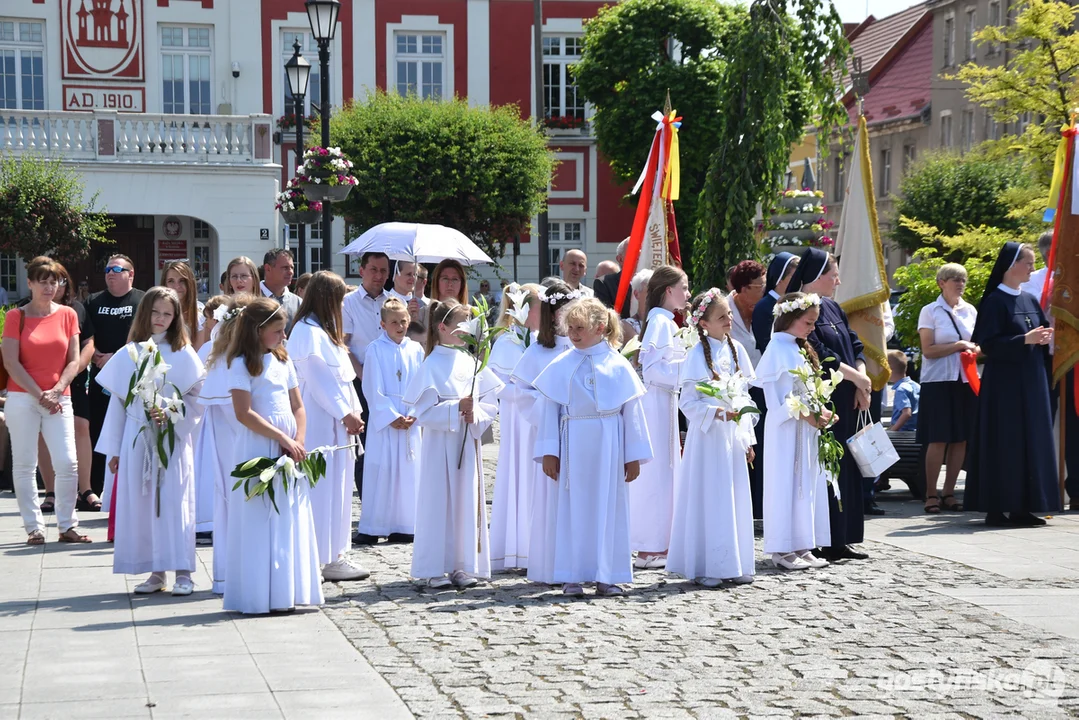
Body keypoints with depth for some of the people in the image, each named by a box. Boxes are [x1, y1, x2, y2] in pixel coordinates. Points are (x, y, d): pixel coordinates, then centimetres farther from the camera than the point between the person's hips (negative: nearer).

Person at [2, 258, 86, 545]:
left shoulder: (68, 315, 7)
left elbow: (73, 361, 6)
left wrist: (56, 391, -9)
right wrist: (40, 395, -10)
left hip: (58, 400, 2)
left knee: (67, 463, -6)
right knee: (25, 464, 0)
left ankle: (67, 526, 4)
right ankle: (34, 528, 6)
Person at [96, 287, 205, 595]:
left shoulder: (183, 355, 1)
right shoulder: (128, 355, 7)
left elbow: (198, 398, 0)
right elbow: (117, 402, 9)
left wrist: (171, 412, -17)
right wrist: (113, 449, 8)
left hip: (173, 440, -2)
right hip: (137, 439, 2)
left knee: (175, 502, -6)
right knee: (141, 502, 1)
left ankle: (183, 572, -2)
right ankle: (155, 572, 8)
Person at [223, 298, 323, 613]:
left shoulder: (283, 361, 14)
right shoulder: (242, 364, -7)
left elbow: (298, 407, 13)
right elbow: (244, 413, -15)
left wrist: (299, 442, -3)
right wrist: (283, 439, -16)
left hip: (289, 453, 7)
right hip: (257, 450, -7)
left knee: (289, 521, 7)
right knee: (259, 523, -4)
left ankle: (284, 593, 13)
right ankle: (256, 596, 1)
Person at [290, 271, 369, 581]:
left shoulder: (324, 332, 18)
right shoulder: (308, 332, -13)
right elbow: (319, 379, -17)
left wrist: (352, 412, 8)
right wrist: (346, 414, -14)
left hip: (337, 420, 10)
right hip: (320, 424, -10)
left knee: (337, 488, 11)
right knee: (324, 490, -6)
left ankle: (333, 555, 16)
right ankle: (326, 559, -2)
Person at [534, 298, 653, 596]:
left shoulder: (618, 365, 1)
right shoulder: (560, 366, 2)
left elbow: (632, 411, 4)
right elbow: (549, 411, 4)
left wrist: (634, 456, 3)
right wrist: (548, 452, -1)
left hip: (608, 447, 0)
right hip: (572, 447, 0)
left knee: (609, 509, 3)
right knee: (572, 509, 2)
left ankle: (606, 575, 10)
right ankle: (572, 576, 9)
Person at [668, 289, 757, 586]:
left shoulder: (736, 350, 7)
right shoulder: (698, 355, -10)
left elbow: (745, 395, 13)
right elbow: (687, 403, -11)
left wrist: (747, 438, 13)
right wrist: (717, 412, -24)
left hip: (733, 435, 6)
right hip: (708, 436, -6)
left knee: (736, 498, 7)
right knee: (709, 498, -3)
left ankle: (733, 564, 15)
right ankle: (704, 567, 3)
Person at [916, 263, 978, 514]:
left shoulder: (970, 311, 12)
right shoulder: (930, 311, -1)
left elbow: (977, 345, 19)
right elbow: (928, 350, -8)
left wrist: (974, 350, -3)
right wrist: (959, 346, -13)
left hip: (966, 381, 5)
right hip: (938, 381, -5)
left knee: (960, 439, 2)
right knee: (938, 439, -8)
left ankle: (949, 493, 10)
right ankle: (931, 495, 0)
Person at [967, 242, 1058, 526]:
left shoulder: (1031, 300, 14)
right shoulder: (995, 301, -8)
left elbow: (1042, 336, 18)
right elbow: (988, 344, -14)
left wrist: (1045, 338, -4)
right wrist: (1024, 339, -21)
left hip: (1032, 382, 7)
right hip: (1004, 383, -7)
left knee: (1031, 443, 5)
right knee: (1003, 444, -6)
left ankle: (1022, 506, 9)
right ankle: (996, 507, -2)